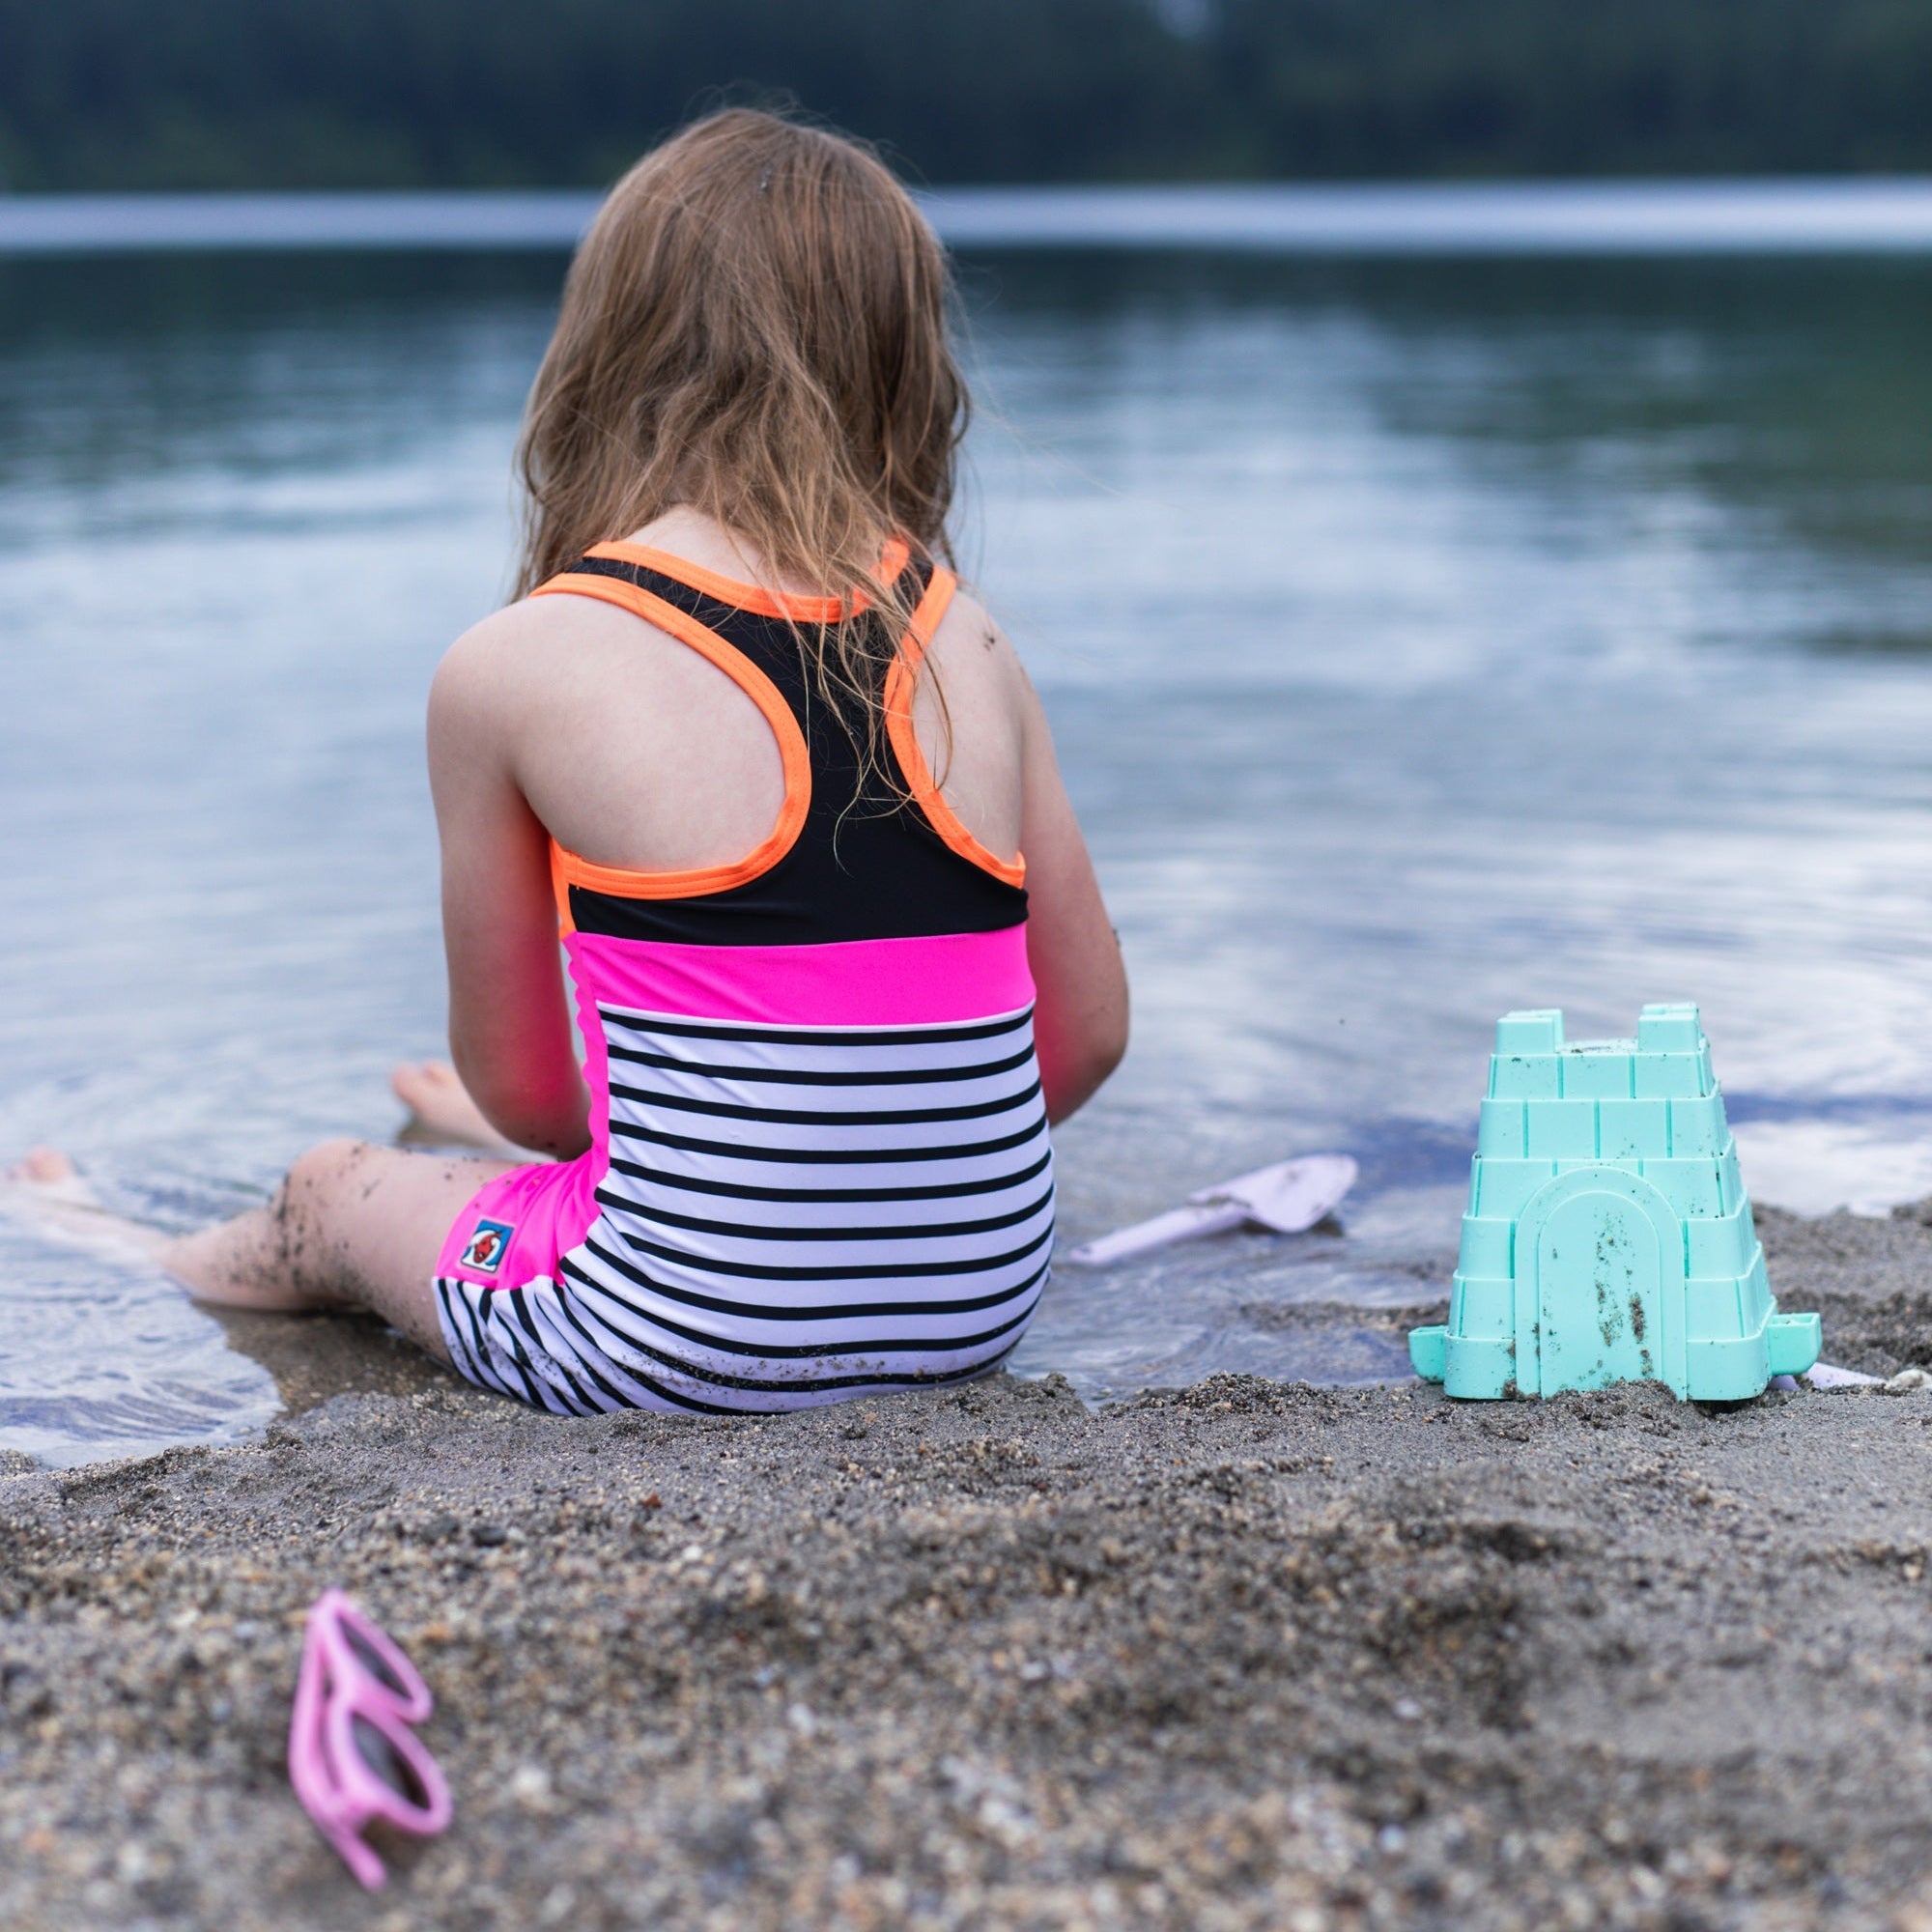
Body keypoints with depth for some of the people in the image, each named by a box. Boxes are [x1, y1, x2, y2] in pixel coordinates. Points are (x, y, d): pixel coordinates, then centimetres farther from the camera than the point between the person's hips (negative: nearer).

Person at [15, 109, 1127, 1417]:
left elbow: (522, 1087, 2)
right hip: (981, 1318, 4)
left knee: (332, 1197, 29)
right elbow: (1087, 1035, 7)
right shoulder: (965, 639, 1)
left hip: (686, 1346, -4)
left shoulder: (512, 669, -10)